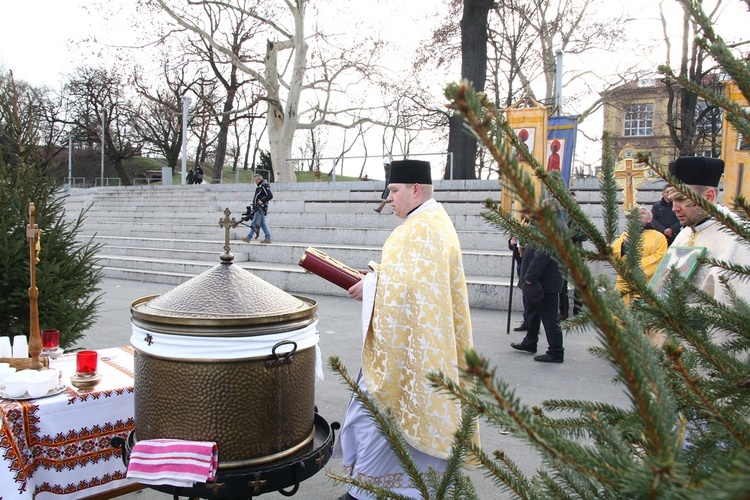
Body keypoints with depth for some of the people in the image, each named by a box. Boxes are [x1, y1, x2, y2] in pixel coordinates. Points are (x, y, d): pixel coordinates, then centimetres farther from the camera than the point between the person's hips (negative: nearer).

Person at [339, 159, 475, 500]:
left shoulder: (422, 228, -19)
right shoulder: (433, 220, 14)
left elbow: (409, 285, -27)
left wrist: (370, 287, -12)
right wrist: (376, 276, 8)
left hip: (407, 342, -11)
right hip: (417, 340, 11)